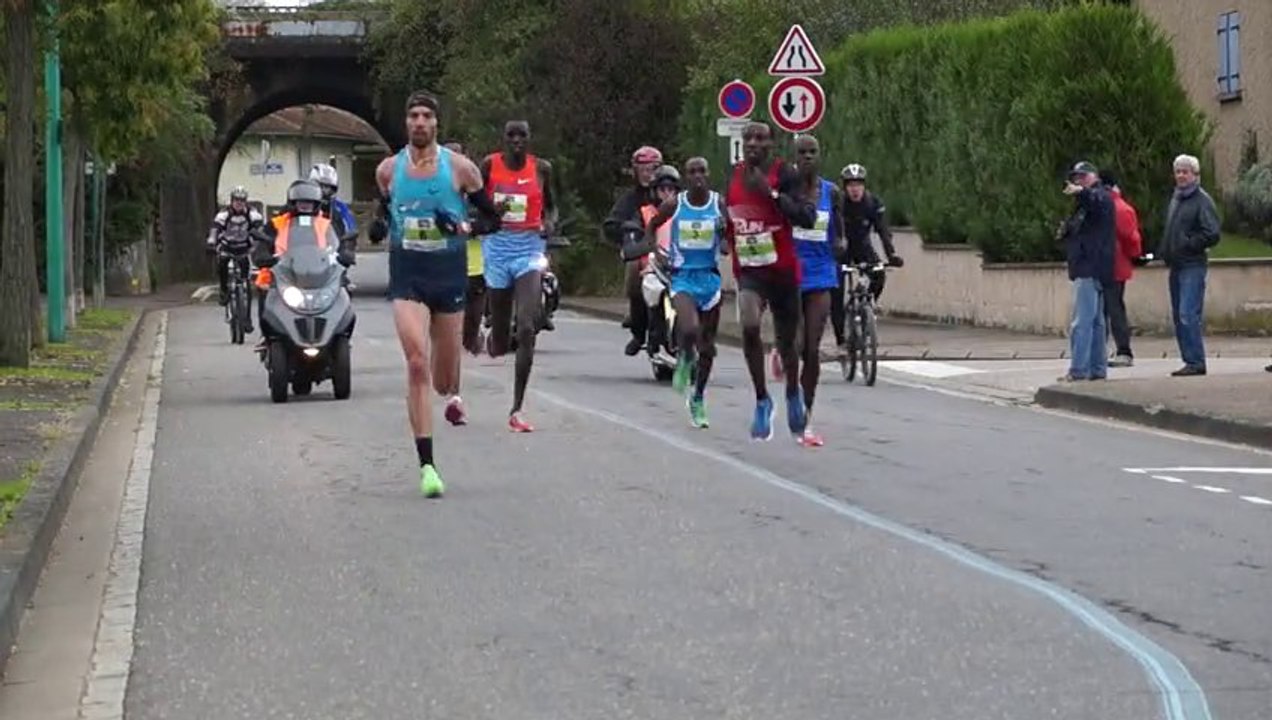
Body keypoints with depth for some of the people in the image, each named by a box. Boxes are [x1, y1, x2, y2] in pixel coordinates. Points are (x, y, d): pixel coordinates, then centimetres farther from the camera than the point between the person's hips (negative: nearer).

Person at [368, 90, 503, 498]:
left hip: (449, 273, 0)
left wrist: (464, 227, -16)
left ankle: (451, 392, 53)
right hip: (407, 275, 0)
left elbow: (492, 218, 3)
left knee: (443, 372, 10)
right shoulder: (388, 170, 3)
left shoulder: (459, 168, -3)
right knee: (417, 364, -17)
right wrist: (379, 227, -1)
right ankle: (427, 465, -18)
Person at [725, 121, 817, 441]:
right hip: (748, 271, 2)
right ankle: (762, 400, -11)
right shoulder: (734, 175, 4)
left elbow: (806, 219, -22)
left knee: (786, 342, 12)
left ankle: (793, 394, 43)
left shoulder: (784, 174, -11)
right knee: (749, 327, -26)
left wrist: (772, 193, -28)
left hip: (782, 270, -2)